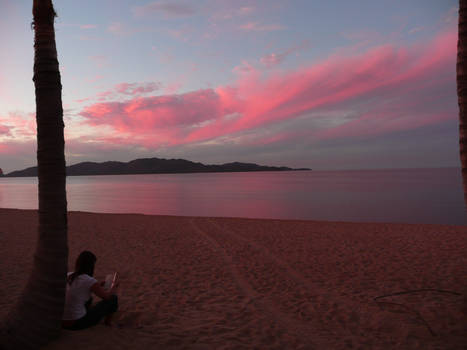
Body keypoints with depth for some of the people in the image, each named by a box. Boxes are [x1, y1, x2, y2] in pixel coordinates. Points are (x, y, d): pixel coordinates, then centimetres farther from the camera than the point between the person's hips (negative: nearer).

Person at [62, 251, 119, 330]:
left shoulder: (68, 276, 2)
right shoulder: (89, 281, -18)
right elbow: (107, 296, -3)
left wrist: (99, 286, 19)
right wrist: (114, 286, 16)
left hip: (61, 321, 7)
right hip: (76, 323, -7)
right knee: (113, 298, 5)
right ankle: (108, 321, 27)